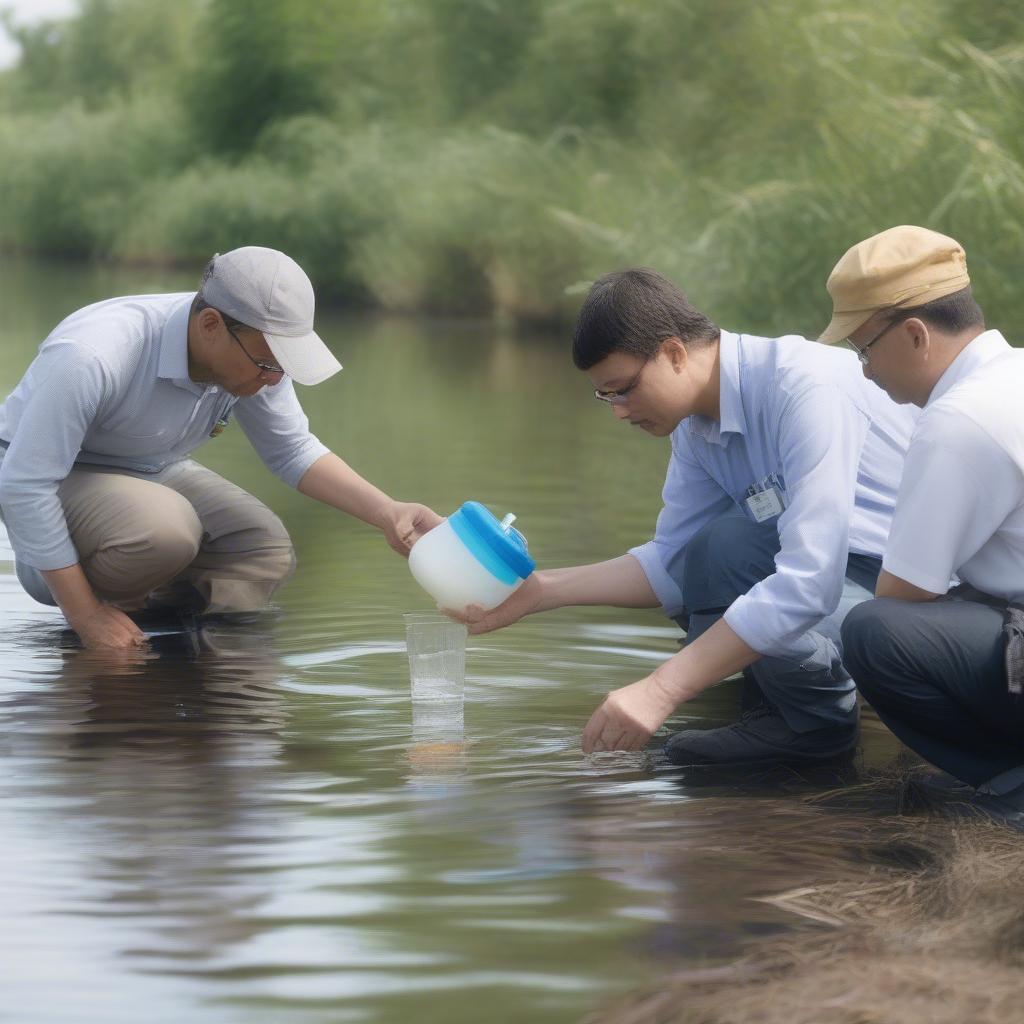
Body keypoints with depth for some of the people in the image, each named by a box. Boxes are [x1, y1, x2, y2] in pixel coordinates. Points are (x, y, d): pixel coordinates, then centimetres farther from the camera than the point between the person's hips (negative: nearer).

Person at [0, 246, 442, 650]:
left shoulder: (256, 349, -16)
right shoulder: (92, 359, -38)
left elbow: (292, 450, 0)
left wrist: (386, 514, -16)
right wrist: (85, 617, -30)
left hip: (151, 470, 6)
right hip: (51, 475, -6)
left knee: (267, 551, -13)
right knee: (166, 528, -34)